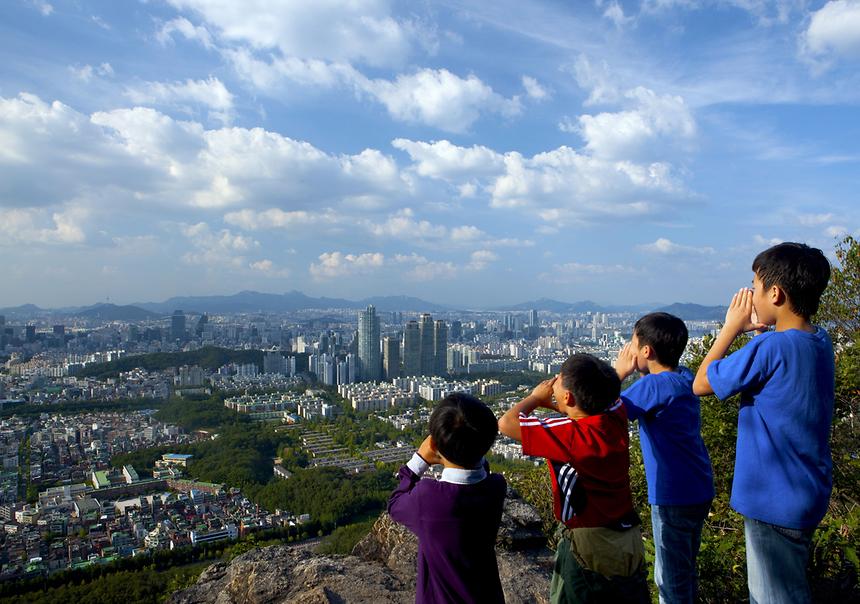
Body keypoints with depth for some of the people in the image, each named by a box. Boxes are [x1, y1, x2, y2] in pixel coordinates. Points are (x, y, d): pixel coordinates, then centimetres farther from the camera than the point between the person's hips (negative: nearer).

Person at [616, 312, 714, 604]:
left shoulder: (654, 386, -24)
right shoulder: (684, 377, 2)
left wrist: (620, 372, -10)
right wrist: (637, 372, 1)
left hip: (674, 497, -9)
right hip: (699, 492, 9)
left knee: (671, 579, 7)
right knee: (685, 571, 25)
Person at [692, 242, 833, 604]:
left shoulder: (770, 348, -26)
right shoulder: (820, 341, 1)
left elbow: (701, 384, -16)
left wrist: (731, 328, -9)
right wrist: (762, 330, 2)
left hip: (776, 502, -9)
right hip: (806, 496, 9)